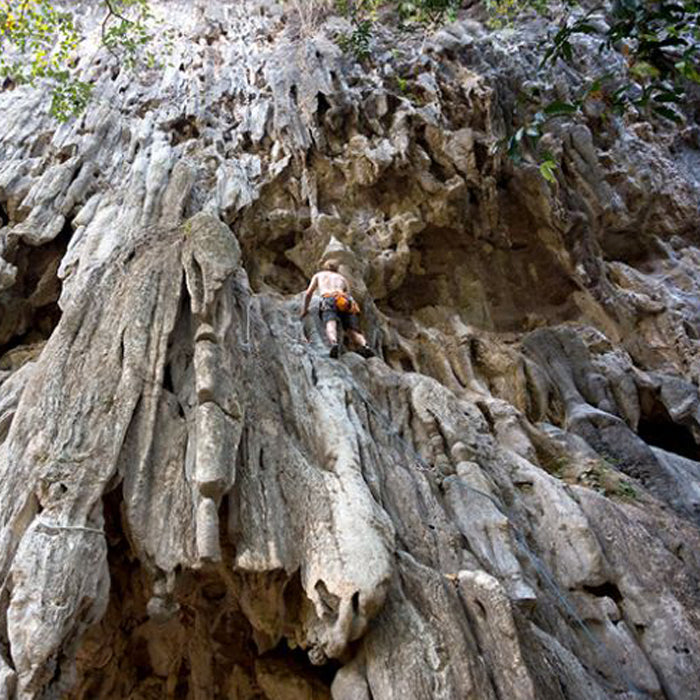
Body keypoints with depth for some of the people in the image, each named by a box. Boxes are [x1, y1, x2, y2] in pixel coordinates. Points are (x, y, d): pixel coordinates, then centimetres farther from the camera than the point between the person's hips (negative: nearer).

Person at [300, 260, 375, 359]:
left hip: (329, 300, -2)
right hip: (346, 302, 2)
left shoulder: (318, 275, 36)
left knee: (331, 326, -28)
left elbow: (308, 293, 30)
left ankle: (334, 343, -61)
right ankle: (365, 346, -41)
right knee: (353, 332, -8)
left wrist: (305, 309, 42)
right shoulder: (342, 278, 39)